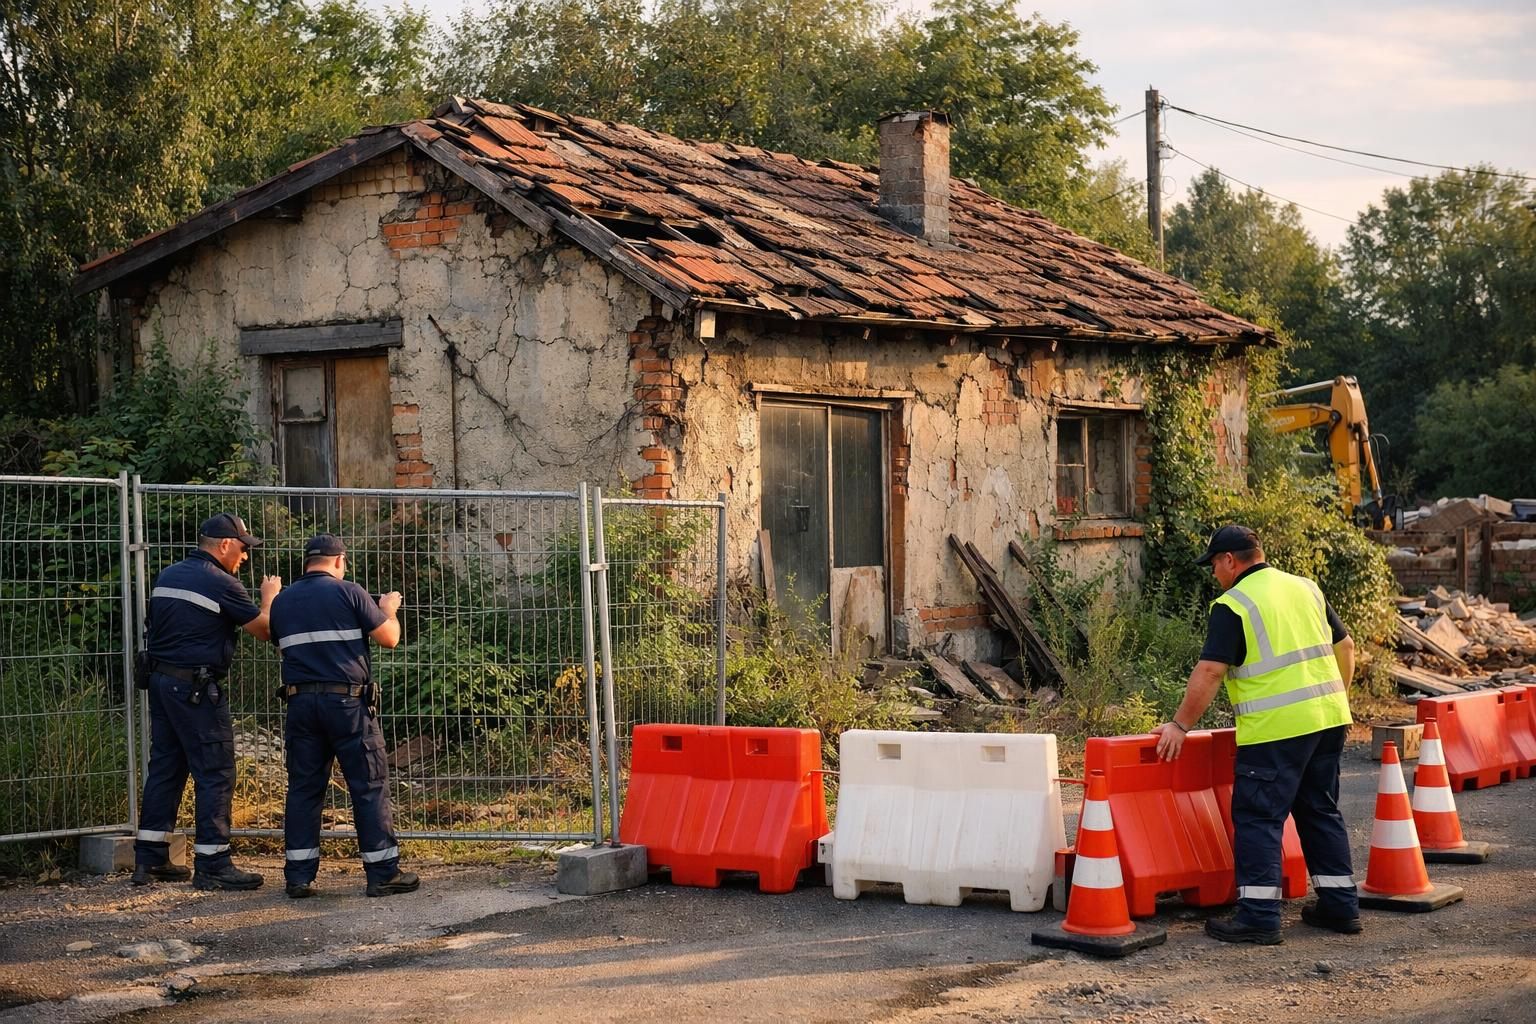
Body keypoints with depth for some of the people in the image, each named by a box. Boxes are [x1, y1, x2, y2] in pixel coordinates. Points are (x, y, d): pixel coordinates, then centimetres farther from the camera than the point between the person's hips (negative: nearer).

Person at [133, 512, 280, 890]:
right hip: (197, 688, -8)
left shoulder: (166, 577, 12)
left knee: (164, 767, 14)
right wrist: (270, 597, 12)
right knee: (215, 774, -3)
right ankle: (212, 865, -2)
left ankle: (149, 859, 17)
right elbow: (264, 628, -5)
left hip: (160, 680, 8)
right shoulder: (221, 584, -12)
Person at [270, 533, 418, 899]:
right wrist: (388, 610, 15)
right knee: (370, 786, 2)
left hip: (301, 701, 5)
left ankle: (299, 876, 8)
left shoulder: (282, 602, 11)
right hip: (346, 701, -5)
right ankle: (383, 873, 3)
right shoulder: (348, 592, -5)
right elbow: (389, 638, -4)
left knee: (303, 788, 9)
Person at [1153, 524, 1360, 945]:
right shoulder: (1306, 588, 14)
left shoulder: (1232, 606, -8)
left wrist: (1180, 725, -5)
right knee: (1321, 811, 17)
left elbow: (1209, 672, -13)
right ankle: (1340, 905, 20)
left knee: (1258, 817, -2)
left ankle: (1259, 917, -5)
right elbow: (1344, 647, 19)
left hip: (1275, 728, -7)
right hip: (1328, 719, 7)